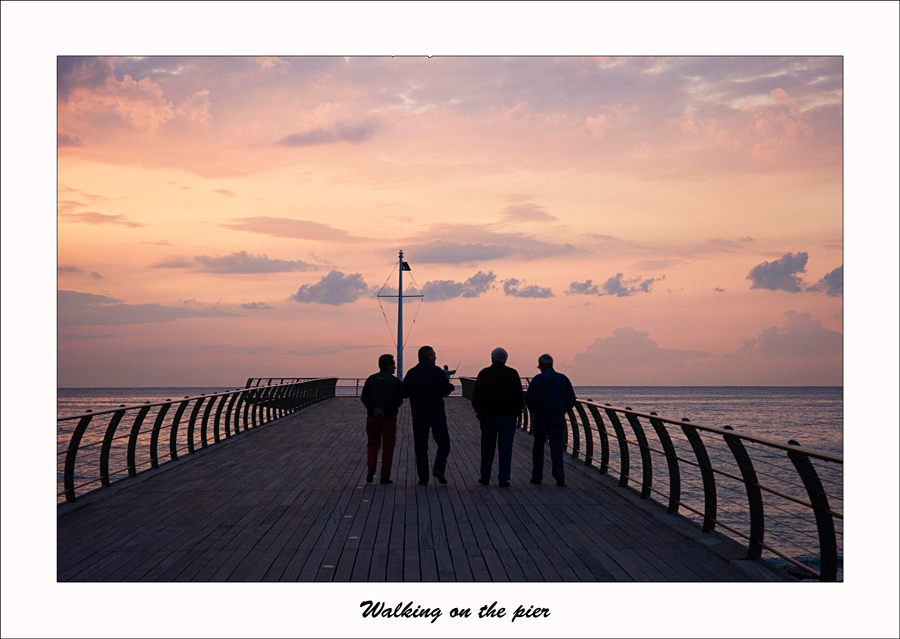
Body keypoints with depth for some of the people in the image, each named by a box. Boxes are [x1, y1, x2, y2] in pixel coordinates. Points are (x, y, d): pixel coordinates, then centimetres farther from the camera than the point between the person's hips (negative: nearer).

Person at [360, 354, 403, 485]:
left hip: (373, 417, 2)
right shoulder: (395, 381, -4)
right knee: (388, 447, 6)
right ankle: (385, 476, 7)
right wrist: (385, 411, -9)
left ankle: (371, 467, -9)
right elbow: (399, 401, -10)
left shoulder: (371, 379, 5)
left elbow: (364, 398, -1)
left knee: (373, 444, 14)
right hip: (389, 418, -2)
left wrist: (373, 409, -6)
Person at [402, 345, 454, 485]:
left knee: (421, 446, 6)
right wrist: (450, 386, 6)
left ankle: (423, 478, 3)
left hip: (418, 414, 3)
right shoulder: (436, 371, -7)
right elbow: (447, 388, -17)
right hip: (436, 413, -3)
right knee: (443, 443, 6)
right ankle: (439, 468, -15)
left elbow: (404, 392, 4)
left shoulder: (411, 373, 5)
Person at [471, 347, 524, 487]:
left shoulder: (484, 373, -2)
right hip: (508, 417, 0)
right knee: (505, 448, 1)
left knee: (487, 447, 13)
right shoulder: (513, 374, -1)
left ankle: (485, 477, 18)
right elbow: (519, 396, 0)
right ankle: (503, 479, -2)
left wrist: (480, 412, 13)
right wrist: (517, 411, 14)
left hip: (488, 417, 0)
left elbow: (476, 397, -1)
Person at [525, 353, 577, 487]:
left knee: (538, 448, 11)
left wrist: (534, 411, 6)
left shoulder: (538, 379, -7)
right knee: (557, 448, 2)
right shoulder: (563, 379, 3)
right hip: (558, 418, 2)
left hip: (541, 417, -2)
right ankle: (560, 478, -8)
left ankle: (537, 476, 17)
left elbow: (530, 399, -13)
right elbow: (571, 400, 2)